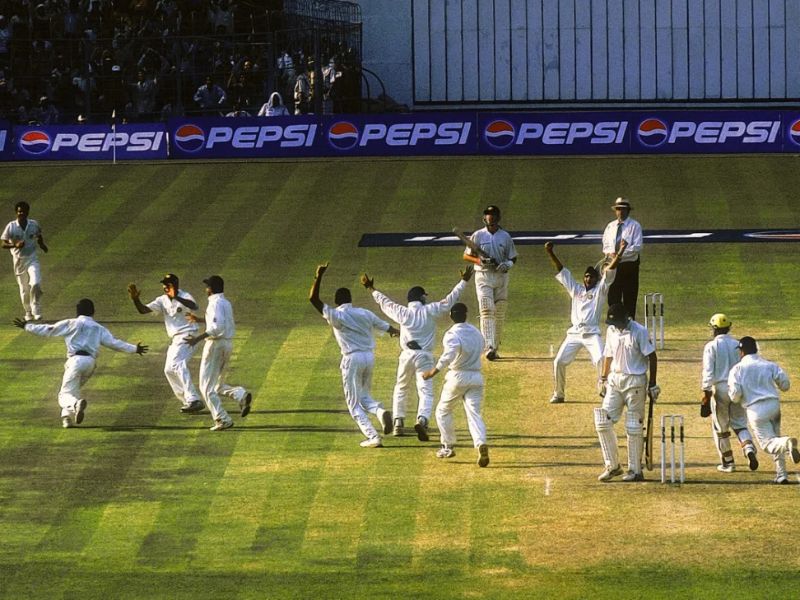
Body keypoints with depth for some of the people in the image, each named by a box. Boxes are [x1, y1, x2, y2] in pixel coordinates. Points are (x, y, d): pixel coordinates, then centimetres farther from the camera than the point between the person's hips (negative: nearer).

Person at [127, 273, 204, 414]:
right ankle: (187, 400, 22)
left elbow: (194, 306, -36)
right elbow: (143, 310, 2)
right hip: (175, 339, 9)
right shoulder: (162, 300, 7)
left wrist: (176, 297, -49)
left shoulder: (184, 297, -13)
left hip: (187, 336, -9)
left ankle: (194, 400, -36)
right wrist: (135, 299, -18)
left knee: (177, 364, -28)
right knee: (169, 370, 12)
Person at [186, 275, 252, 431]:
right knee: (217, 385, 17)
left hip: (216, 344, -9)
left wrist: (198, 338, -26)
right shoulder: (226, 303, 14)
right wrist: (200, 320, 37)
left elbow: (217, 327, -26)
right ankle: (241, 395, -8)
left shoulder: (215, 303, -14)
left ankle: (223, 419, -6)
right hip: (228, 344, 9)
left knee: (207, 386, -1)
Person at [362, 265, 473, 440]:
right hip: (424, 357, -3)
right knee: (426, 392, -7)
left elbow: (385, 303, 15)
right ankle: (422, 420, -31)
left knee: (401, 389, 23)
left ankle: (398, 422, 18)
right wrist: (463, 281, 5)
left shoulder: (402, 313, 0)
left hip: (407, 356, 3)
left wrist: (372, 289, 30)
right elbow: (450, 300, -2)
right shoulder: (430, 311, -5)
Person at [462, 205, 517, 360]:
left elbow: (513, 258, 11)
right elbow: (466, 256, 5)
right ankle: (488, 348, -26)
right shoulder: (478, 236, 2)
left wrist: (507, 264, -12)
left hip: (501, 276, 3)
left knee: (499, 313, 5)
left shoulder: (505, 237, 7)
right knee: (487, 311, -16)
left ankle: (495, 348, 16)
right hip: (483, 276, -3)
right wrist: (480, 260, -14)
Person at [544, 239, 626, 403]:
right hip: (574, 333, 4)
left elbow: (609, 272, -4)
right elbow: (561, 271, 16)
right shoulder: (576, 289, 18)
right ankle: (558, 394, 11)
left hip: (592, 333, -4)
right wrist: (550, 253, 8)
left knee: (601, 360, -22)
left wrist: (619, 255, -18)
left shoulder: (600, 290, 9)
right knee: (559, 361, -4)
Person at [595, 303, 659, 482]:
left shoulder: (639, 332, -12)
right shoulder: (611, 331, 7)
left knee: (633, 427, -2)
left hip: (635, 382, -6)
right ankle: (612, 466, 8)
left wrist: (652, 385, -12)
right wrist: (603, 379, 16)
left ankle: (635, 470, 7)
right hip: (614, 380, 6)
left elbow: (652, 357, -10)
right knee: (603, 422, -1)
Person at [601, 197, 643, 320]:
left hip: (629, 265, -4)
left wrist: (621, 253, -20)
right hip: (613, 265, 4)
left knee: (629, 300, -3)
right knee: (613, 299, 4)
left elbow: (637, 247, -11)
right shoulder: (610, 226, 13)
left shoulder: (635, 226, -2)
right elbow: (606, 245, 11)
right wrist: (610, 253, -11)